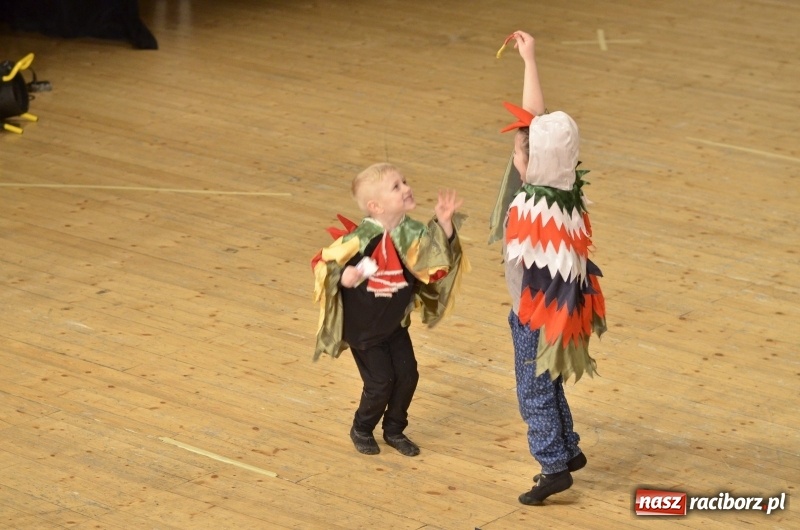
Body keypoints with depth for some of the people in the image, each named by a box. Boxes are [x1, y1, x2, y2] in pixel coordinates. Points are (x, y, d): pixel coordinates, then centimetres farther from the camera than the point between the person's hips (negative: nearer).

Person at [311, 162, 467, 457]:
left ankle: (394, 430, 27)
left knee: (407, 375, 4)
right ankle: (361, 430, 25)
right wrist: (343, 275, -38)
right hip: (362, 327, -5)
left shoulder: (411, 233, -11)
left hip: (395, 323, 5)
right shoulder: (360, 239, -25)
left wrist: (444, 221, -23)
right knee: (380, 383, -3)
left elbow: (440, 252, -8)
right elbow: (324, 264, -18)